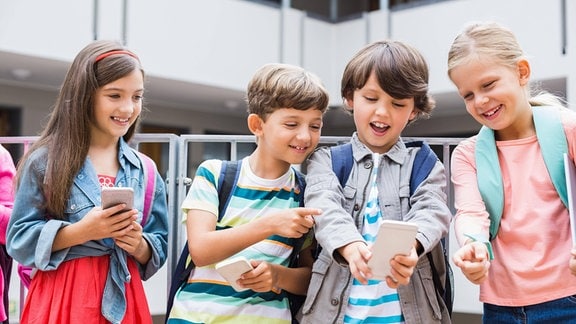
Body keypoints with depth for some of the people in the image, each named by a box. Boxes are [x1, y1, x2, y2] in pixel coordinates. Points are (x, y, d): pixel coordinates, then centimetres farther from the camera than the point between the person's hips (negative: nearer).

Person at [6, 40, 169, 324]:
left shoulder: (145, 171, 5)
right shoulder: (45, 161, -5)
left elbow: (160, 246, 9)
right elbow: (19, 239, -6)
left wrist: (140, 245, -12)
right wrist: (82, 231, -18)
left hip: (123, 299, 3)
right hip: (61, 299, -3)